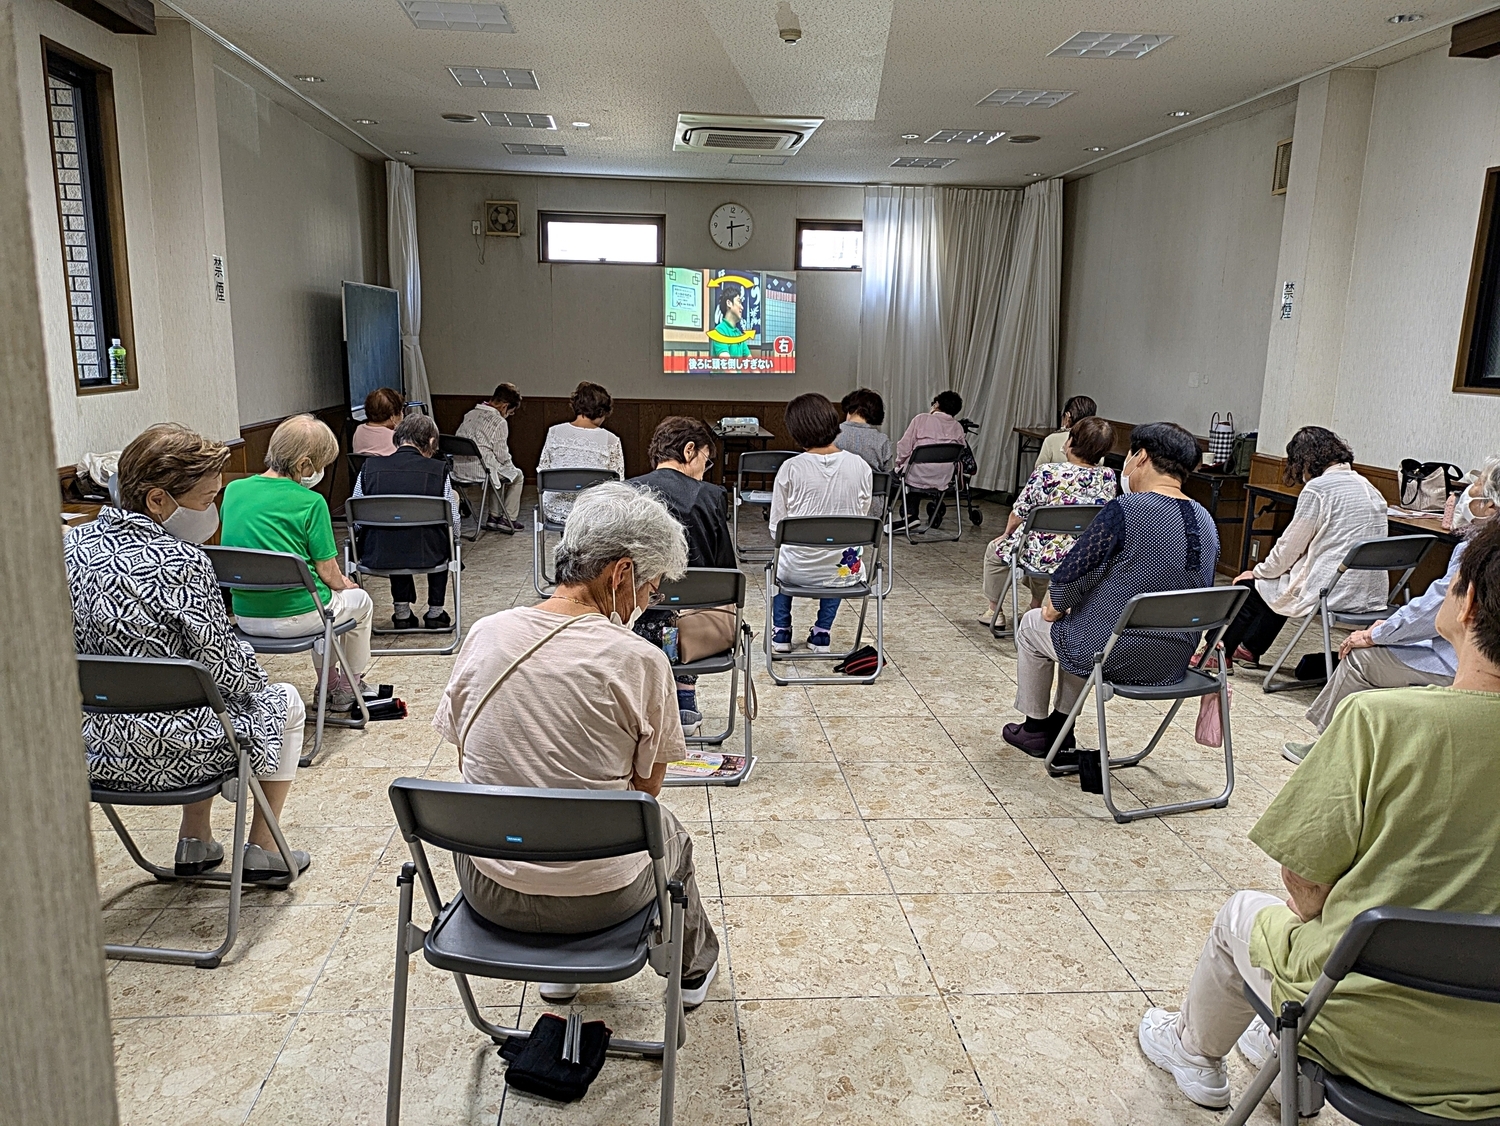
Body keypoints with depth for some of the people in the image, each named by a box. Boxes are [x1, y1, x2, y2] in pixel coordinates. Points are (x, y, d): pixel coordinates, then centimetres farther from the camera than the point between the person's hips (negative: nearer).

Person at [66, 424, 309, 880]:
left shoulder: (72, 546, -2)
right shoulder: (181, 563, -23)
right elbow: (224, 666, -17)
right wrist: (257, 681, 5)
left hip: (91, 746, 7)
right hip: (168, 755, -7)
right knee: (284, 701, 19)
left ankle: (194, 846, 39)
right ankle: (263, 851, 27)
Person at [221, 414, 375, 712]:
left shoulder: (233, 490, 1)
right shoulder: (310, 503, -16)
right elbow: (327, 571, -13)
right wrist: (344, 584, 11)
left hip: (246, 617, 6)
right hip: (296, 617, -6)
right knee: (360, 601, 26)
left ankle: (329, 684, 42)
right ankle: (349, 688, 36)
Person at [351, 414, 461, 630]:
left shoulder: (369, 468, -1)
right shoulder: (438, 470, -6)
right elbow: (453, 523, -1)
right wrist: (452, 543, 22)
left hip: (376, 557, 2)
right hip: (426, 556, -2)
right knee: (443, 542, 34)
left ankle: (402, 612, 36)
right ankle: (435, 613, 34)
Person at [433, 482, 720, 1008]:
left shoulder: (484, 634, -7)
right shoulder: (640, 660, -19)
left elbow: (467, 760, 5)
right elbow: (646, 787, -5)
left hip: (488, 892, 4)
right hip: (595, 899, -3)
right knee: (668, 832, 30)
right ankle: (692, 967, 56)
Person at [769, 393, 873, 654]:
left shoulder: (791, 468, -14)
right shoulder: (861, 467, -8)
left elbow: (776, 528, -7)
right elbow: (861, 518, 4)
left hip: (798, 571, -1)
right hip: (846, 572, 2)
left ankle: (781, 632, 37)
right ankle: (822, 633, 36)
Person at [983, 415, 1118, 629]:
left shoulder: (1046, 473, -21)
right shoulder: (1108, 477, -9)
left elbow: (1019, 514, -9)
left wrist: (1007, 535, 8)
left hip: (1042, 555, -5)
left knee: (995, 549, 26)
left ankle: (994, 612, 36)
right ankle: (1036, 607, 51)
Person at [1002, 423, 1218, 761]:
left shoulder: (1124, 510, -21)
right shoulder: (1206, 522, 2)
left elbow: (1071, 576, -18)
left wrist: (1053, 609, 5)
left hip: (1115, 657, -7)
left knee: (1032, 624, 21)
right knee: (1079, 618, 33)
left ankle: (1035, 728, 34)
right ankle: (1060, 729, 36)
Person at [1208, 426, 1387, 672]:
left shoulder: (1317, 488, -11)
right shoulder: (1368, 488, 14)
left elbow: (1290, 546, -7)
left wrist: (1258, 572, 10)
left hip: (1332, 592, -8)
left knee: (1248, 586, 13)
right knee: (1282, 583, 30)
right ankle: (1250, 648, 42)